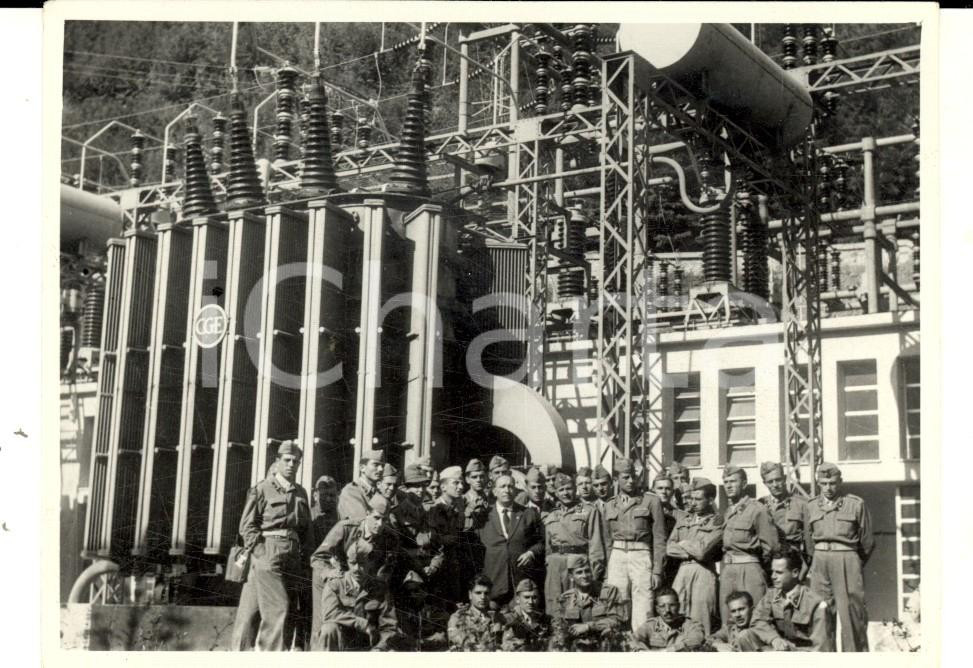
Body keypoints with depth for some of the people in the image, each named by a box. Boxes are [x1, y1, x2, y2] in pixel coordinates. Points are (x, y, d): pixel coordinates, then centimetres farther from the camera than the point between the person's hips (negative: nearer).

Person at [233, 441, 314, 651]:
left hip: (293, 559, 6)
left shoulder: (301, 493, 18)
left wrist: (304, 559, 9)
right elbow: (247, 525, -3)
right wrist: (261, 553, -12)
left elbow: (307, 529, 20)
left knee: (290, 613, 4)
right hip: (268, 555, -6)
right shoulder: (262, 489, 2)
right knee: (278, 608, -16)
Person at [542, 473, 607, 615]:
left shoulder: (589, 511, 6)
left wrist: (596, 568, -9)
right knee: (553, 606, 1)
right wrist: (547, 562, 12)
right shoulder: (550, 516, 20)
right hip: (554, 564, 4)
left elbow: (596, 542, -1)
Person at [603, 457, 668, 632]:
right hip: (616, 558, 3)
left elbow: (659, 539, 2)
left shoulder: (651, 501, 5)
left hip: (641, 557, -3)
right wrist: (606, 574, 14)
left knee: (642, 609, -9)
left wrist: (657, 571, -5)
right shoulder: (610, 506, 16)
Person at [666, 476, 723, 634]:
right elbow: (669, 548, 8)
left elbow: (702, 551, -11)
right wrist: (692, 551, -4)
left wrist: (683, 544, 3)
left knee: (700, 616, -7)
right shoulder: (683, 520, 16)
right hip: (682, 570, 5)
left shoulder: (716, 521, -1)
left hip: (703, 572, -5)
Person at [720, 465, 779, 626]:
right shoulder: (727, 512, 16)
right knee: (727, 621, 6)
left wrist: (756, 565, 1)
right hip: (726, 569, 7)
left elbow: (769, 545, -7)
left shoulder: (758, 510, -6)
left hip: (750, 570, -7)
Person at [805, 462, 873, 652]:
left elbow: (867, 542, 8)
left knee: (851, 611, -4)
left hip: (847, 559, -3)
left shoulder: (856, 504, 1)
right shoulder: (811, 506, 10)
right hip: (820, 561, 3)